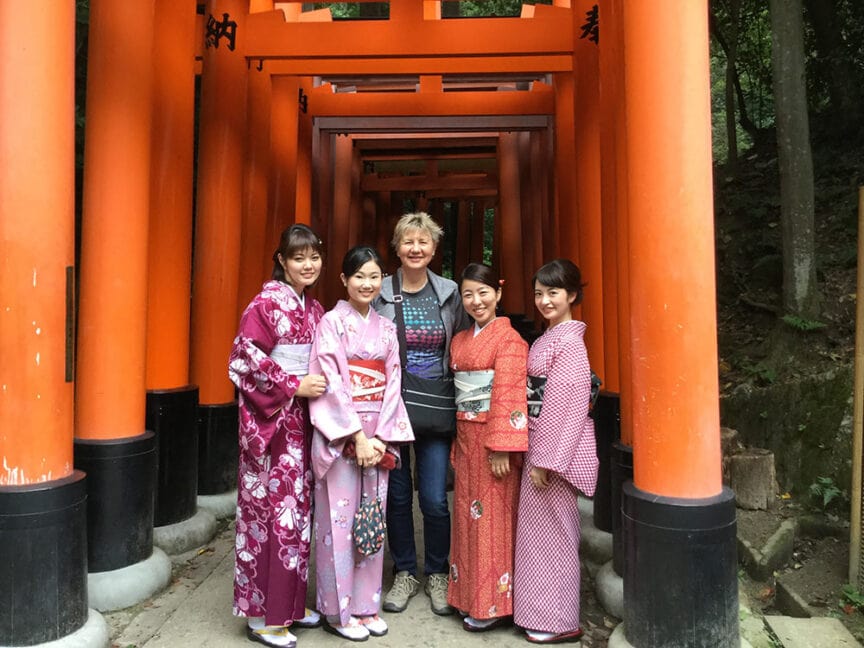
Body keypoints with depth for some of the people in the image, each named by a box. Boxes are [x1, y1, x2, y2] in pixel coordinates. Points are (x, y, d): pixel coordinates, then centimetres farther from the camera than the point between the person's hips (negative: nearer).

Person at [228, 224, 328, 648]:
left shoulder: (314, 309, 12)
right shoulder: (266, 303, -9)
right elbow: (246, 358, -16)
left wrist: (319, 385, 2)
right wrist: (293, 386, -16)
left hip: (300, 419, 7)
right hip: (269, 418, -7)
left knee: (297, 508, 12)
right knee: (270, 510, -1)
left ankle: (290, 603, 26)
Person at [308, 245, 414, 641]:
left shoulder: (386, 328, 10)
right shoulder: (332, 322, -5)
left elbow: (392, 385, 5)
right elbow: (330, 384, -12)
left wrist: (379, 438, -5)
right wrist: (357, 436, -15)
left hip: (378, 435, 5)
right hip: (339, 434, -5)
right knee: (339, 519, 2)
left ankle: (365, 604, 25)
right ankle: (338, 610, 18)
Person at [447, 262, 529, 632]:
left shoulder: (508, 338, -10)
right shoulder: (459, 341, 12)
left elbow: (507, 395, -16)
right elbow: (456, 389, 12)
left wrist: (500, 448, -19)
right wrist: (457, 442, 9)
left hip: (493, 437, -7)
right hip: (465, 435, 7)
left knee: (493, 516, 2)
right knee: (468, 513, 13)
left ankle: (495, 604, 16)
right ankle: (471, 595, 27)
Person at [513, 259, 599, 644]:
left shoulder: (568, 342, -16)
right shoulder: (549, 339, 12)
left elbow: (564, 406, -20)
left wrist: (546, 461, -18)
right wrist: (536, 455, 13)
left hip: (557, 446, -9)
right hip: (539, 442, 9)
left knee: (551, 529, 3)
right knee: (539, 525, 17)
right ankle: (540, 610, 31)